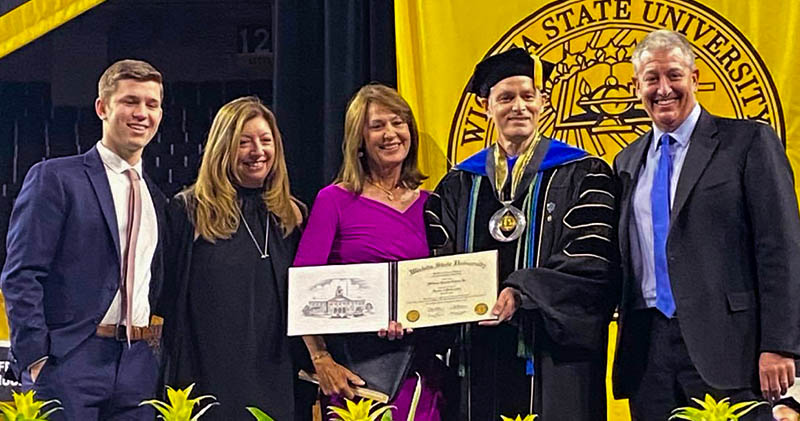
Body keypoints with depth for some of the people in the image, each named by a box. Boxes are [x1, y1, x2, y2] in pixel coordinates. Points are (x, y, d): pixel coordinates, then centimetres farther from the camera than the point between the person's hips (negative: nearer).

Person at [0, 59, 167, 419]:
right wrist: (35, 358, -14)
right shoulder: (55, 178, -1)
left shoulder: (157, 199, 18)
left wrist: (160, 355, 10)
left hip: (139, 371, 5)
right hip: (70, 363, -5)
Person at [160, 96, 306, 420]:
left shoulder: (292, 217, 12)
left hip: (276, 381, 3)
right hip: (210, 379, -3)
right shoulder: (188, 211, 0)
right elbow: (167, 297, -3)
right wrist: (178, 383, -8)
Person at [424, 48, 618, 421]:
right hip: (480, 352, 3)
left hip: (552, 351, -3)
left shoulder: (581, 175, 3)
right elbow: (439, 256, 9)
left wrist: (522, 292, -20)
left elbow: (592, 259, -8)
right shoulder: (460, 185, 15)